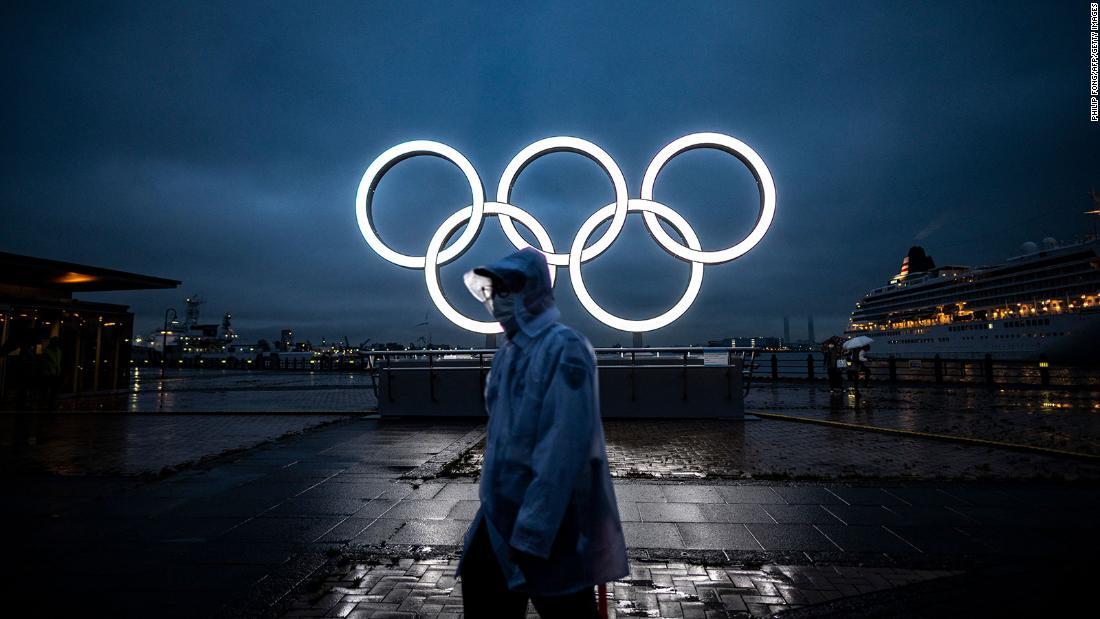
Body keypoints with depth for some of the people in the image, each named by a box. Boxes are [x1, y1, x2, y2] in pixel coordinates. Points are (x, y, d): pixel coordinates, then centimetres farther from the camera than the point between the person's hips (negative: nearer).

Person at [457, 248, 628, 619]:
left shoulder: (564, 349, -19)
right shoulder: (508, 353, 8)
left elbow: (561, 449, -25)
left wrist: (532, 532, -24)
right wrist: (492, 508, 19)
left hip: (553, 523, -8)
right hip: (500, 517, 8)